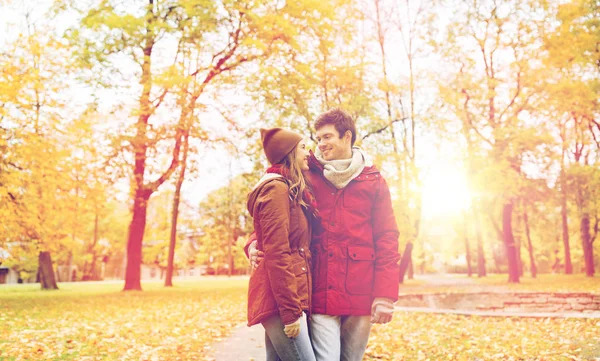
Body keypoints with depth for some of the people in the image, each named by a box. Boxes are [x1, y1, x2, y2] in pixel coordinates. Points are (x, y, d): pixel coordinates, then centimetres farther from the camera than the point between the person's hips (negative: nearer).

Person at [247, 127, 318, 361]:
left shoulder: (290, 191, 19)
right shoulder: (277, 188, -10)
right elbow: (277, 254, -17)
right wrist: (290, 311, -18)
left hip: (283, 299, 9)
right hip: (280, 300, -9)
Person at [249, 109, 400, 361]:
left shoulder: (373, 181, 7)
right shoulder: (309, 178, 7)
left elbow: (387, 239, 2)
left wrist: (385, 294, -6)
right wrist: (256, 244, -10)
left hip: (361, 296, 1)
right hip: (321, 293, 0)